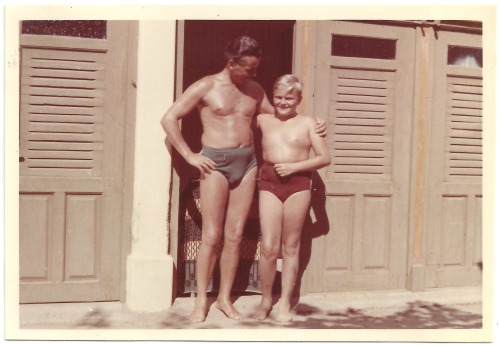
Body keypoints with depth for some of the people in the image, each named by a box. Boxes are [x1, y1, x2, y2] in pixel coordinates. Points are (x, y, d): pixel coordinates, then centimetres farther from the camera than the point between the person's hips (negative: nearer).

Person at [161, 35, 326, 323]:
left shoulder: (255, 90, 11)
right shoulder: (206, 87, -3)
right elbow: (169, 119, -3)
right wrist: (190, 155, -9)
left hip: (248, 163, 4)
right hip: (216, 163, -4)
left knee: (235, 235, 6)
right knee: (212, 236, -3)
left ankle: (225, 298, 18)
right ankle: (201, 301, 10)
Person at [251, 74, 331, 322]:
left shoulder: (307, 123, 5)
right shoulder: (263, 120, 10)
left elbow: (325, 158, 1)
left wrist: (294, 166, -9)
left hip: (298, 183, -1)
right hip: (269, 182, 1)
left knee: (290, 247, 7)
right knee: (268, 247, -4)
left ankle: (285, 302, 17)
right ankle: (266, 299, 16)